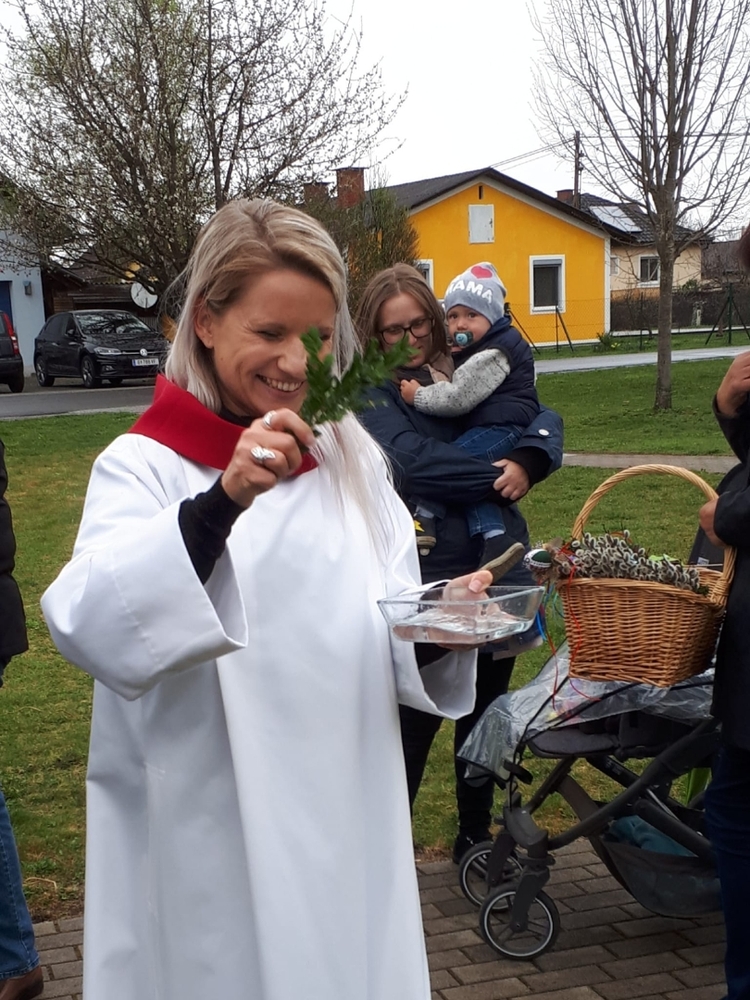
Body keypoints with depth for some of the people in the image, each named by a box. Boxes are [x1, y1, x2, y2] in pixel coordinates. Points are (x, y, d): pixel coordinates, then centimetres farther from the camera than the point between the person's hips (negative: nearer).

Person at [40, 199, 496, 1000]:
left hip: (349, 829, 4)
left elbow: (393, 641, 8)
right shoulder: (144, 466, -10)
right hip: (210, 851, -4)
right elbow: (88, 627, -28)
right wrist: (225, 498, -40)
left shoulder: (353, 458, 5)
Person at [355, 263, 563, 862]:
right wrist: (497, 479, -15)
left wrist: (529, 463, -18)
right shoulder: (373, 393, -4)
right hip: (428, 578, -5)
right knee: (416, 721, 2)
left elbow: (545, 418, 3)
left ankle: (476, 834, 33)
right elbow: (413, 462, -20)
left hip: (498, 563, 5)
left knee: (486, 711, 16)